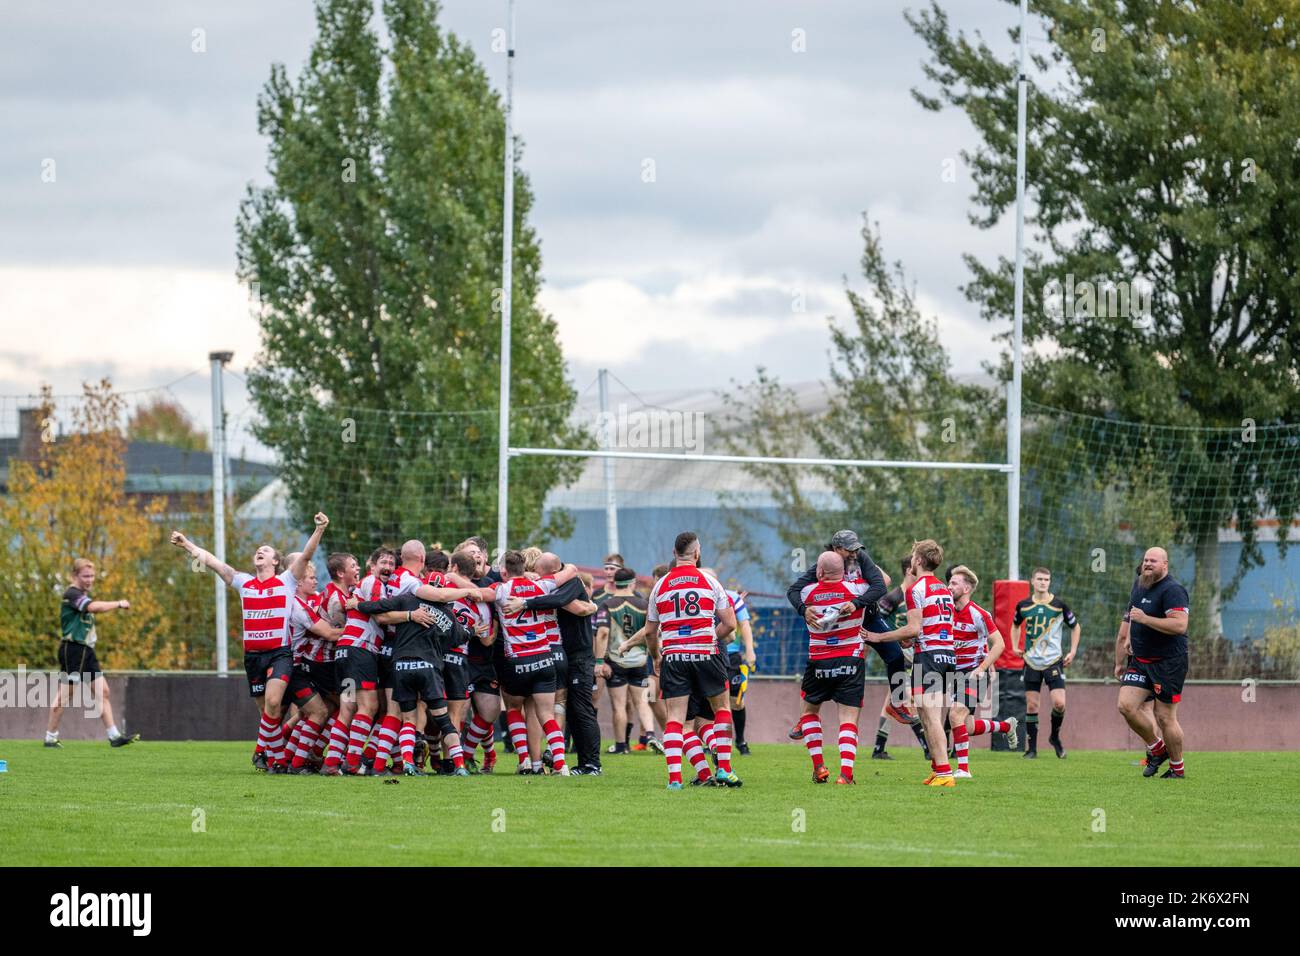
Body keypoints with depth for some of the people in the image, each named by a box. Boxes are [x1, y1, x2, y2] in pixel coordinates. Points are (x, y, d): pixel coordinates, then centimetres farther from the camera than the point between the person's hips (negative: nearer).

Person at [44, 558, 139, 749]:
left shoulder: (85, 595, 17)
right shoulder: (72, 594, -14)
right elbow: (93, 607, -30)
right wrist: (119, 604, -22)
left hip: (86, 651, 9)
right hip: (72, 649, -9)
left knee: (102, 691, 3)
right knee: (65, 695, -5)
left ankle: (114, 736, 2)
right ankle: (50, 738, 3)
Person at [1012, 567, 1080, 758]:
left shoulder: (1059, 605, -3)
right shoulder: (1024, 605, 3)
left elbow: (1075, 626, 11)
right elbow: (1015, 624, 24)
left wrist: (1073, 652, 4)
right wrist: (1016, 646, 12)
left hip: (1054, 661, -2)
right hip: (1032, 662, 2)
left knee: (1059, 703, -14)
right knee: (1032, 705, 0)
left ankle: (1055, 737, 12)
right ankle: (1032, 748, 9)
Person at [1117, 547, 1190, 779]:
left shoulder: (1172, 590, -14)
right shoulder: (1139, 585, 13)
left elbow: (1180, 625, -26)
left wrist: (1145, 619, -26)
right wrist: (1129, 640, 23)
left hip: (1168, 662, -8)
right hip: (1140, 660, 8)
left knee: (1165, 717, -3)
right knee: (1126, 705, -7)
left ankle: (1177, 769, 12)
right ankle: (1156, 748, 14)